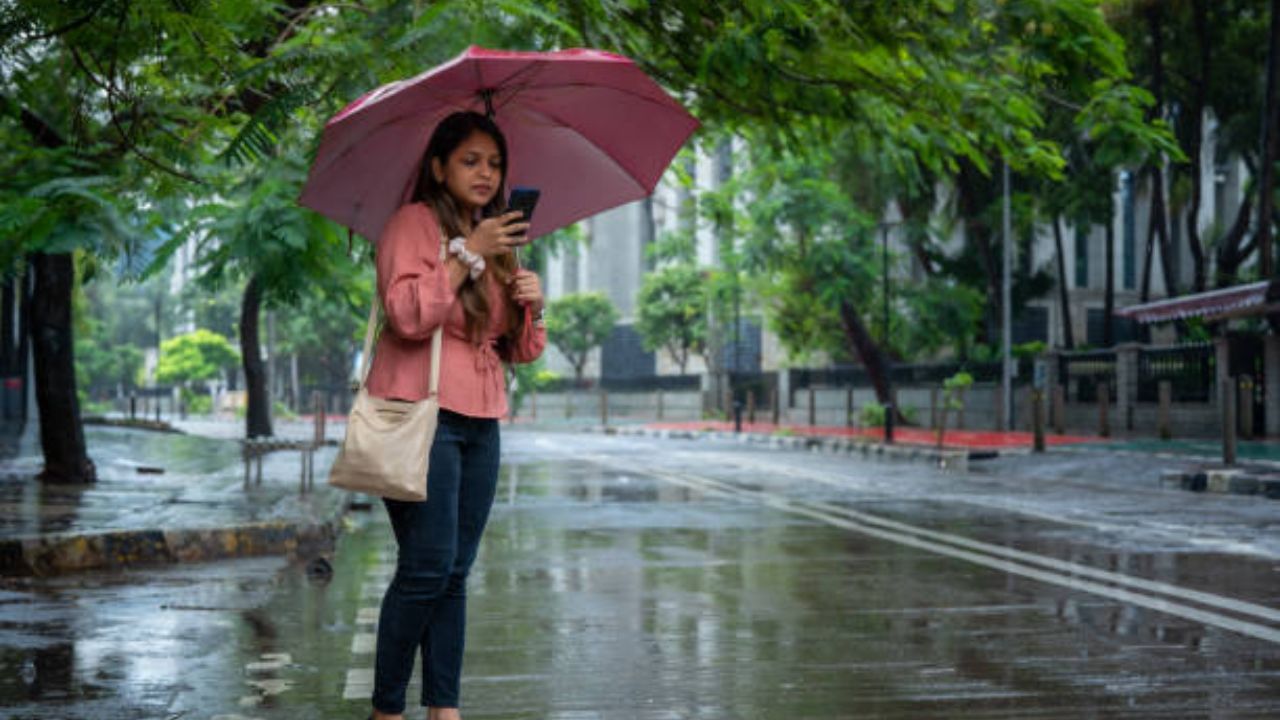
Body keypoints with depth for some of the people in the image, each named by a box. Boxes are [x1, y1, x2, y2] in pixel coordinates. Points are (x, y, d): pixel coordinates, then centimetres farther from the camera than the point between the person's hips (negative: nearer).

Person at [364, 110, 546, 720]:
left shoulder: (498, 243, 20)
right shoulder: (413, 223, -2)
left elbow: (523, 351, 19)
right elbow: (407, 315, -17)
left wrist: (532, 305, -1)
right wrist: (467, 255, -18)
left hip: (480, 422, 7)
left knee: (455, 574, 5)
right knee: (427, 567, -12)